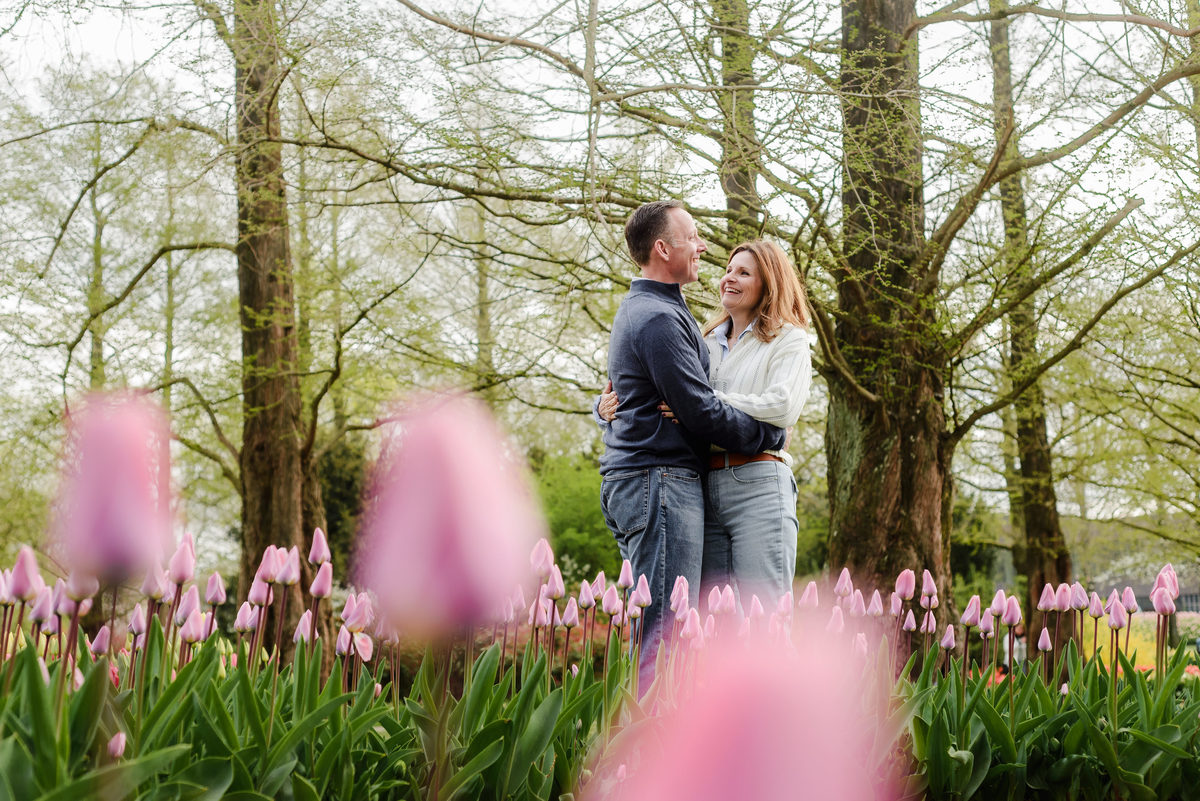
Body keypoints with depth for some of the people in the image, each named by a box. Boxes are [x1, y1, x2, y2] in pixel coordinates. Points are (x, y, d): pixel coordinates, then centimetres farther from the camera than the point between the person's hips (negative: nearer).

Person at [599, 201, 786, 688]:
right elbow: (702, 412, -15)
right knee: (665, 629, -12)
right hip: (660, 481, -11)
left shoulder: (637, 311, 22)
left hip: (630, 480, 11)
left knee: (654, 627, 10)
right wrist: (771, 436, -2)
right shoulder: (658, 319, -12)